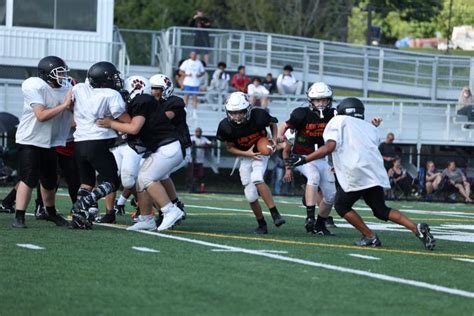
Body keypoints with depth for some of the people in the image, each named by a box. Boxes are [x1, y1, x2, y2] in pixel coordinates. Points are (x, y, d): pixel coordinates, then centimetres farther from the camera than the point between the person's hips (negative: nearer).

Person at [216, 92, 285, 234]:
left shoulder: (258, 116, -25)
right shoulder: (226, 126, -22)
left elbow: (272, 123, 0)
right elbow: (230, 148, -7)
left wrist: (274, 139, -14)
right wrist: (247, 153, -20)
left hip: (261, 153, -2)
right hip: (244, 157, 2)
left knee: (256, 178, -30)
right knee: (251, 196, -1)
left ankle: (275, 214, -29)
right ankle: (262, 225, 18)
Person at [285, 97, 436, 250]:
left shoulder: (339, 121, 12)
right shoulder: (370, 128, 28)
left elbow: (329, 147, -2)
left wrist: (304, 159, 1)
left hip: (355, 175, -5)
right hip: (376, 173, 5)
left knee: (342, 206, 16)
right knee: (381, 210, 17)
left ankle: (370, 237, 9)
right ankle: (416, 228, -1)